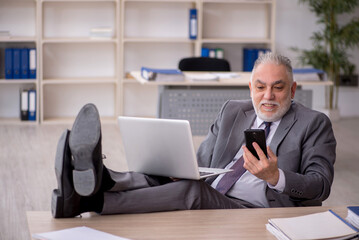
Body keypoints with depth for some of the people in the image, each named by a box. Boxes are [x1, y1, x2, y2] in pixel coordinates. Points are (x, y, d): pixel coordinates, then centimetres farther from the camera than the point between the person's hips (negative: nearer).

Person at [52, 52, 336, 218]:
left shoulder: (314, 124, 8)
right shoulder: (233, 111, 23)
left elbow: (320, 185, -4)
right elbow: (201, 163, 20)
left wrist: (275, 176, -23)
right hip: (207, 200, 6)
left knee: (190, 191, -31)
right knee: (165, 178, -23)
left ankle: (90, 201, -45)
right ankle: (100, 179, -53)